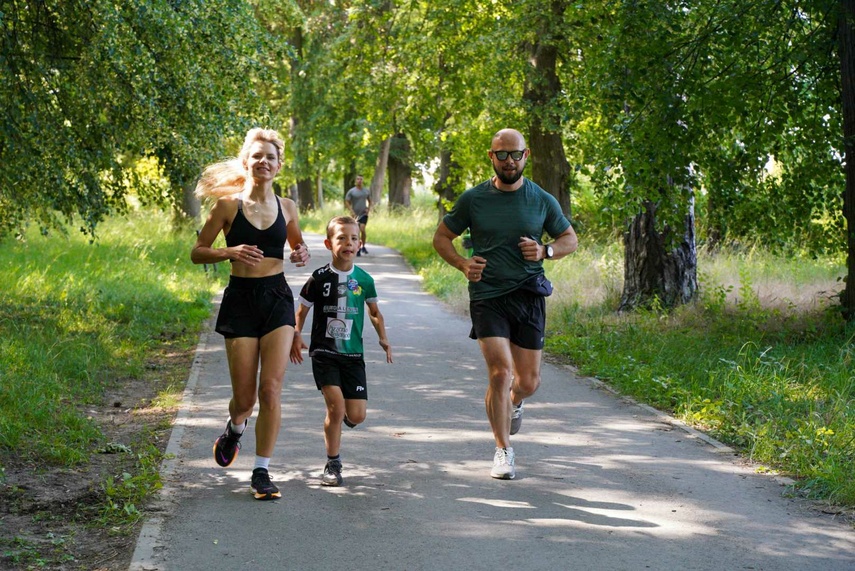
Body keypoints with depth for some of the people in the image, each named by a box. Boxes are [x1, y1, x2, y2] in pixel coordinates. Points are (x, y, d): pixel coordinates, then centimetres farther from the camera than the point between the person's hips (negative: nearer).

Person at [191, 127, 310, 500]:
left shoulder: (286, 207, 7)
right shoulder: (229, 205, -2)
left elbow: (297, 243, 25)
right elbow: (197, 252, 2)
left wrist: (302, 254, 2)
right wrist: (230, 252, -16)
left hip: (277, 298, 2)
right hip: (240, 298, -2)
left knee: (271, 390, -9)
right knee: (244, 396, 1)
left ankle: (261, 473, 0)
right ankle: (234, 430, 38)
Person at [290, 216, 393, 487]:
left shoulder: (364, 279, 3)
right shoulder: (320, 278, -4)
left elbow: (374, 312, 16)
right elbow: (302, 309, 6)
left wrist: (383, 338, 4)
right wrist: (296, 335, -6)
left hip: (353, 354, 3)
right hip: (324, 352, -2)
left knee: (356, 416, -4)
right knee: (335, 406, -16)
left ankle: (341, 415, 35)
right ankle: (333, 465, -1)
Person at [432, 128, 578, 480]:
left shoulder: (542, 200, 3)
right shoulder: (473, 199, 0)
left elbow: (570, 239, 15)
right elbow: (442, 236, 11)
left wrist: (546, 251, -7)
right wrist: (463, 264, -7)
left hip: (529, 297, 2)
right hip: (487, 297, -2)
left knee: (528, 382, 6)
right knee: (500, 373, -16)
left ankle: (513, 403, 45)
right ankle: (503, 451, -1)